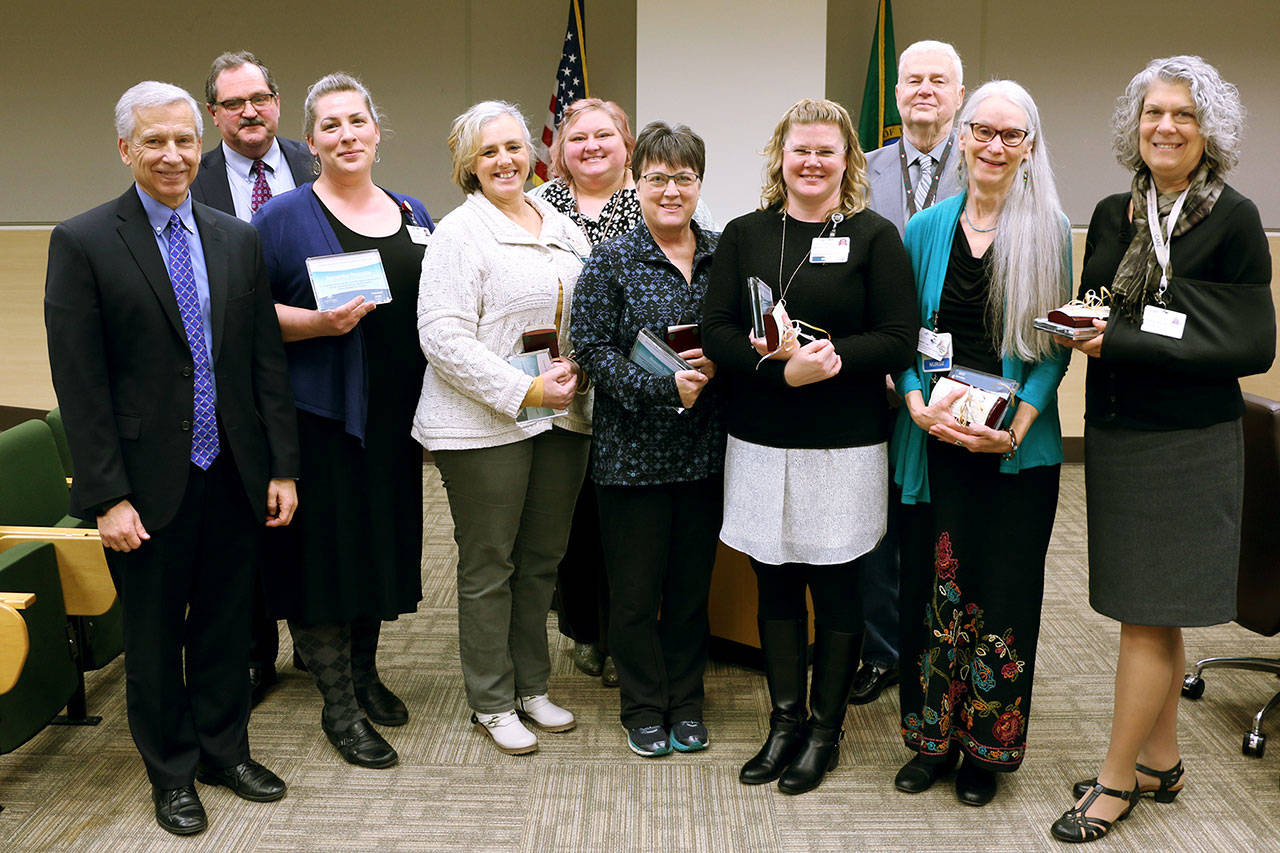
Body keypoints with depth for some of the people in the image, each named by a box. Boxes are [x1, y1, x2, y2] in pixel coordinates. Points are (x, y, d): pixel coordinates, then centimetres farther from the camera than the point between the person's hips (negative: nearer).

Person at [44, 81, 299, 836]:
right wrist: (108, 495, -13)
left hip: (232, 476, 4)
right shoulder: (83, 243, -7)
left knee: (226, 624, 16)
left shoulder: (239, 240, 6)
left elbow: (267, 360, 6)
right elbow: (79, 383, -10)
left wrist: (283, 467, 2)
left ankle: (225, 750, 35)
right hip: (150, 485, -3)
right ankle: (172, 772, 30)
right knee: (154, 635, 12)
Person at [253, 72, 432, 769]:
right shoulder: (285, 217, -3)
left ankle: (364, 673, 31)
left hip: (395, 416, 5)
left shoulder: (413, 215, 12)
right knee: (327, 548, -1)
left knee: (382, 541, 13)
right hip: (321, 412, -5)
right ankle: (338, 705, 11)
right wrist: (319, 322, -21)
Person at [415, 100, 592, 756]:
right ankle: (492, 703, 18)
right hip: (484, 426, -6)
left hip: (562, 419, 6)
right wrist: (524, 391, -19)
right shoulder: (459, 233, -8)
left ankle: (531, 686, 29)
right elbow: (443, 337, -16)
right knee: (488, 565, 4)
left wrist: (577, 372, 0)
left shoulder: (565, 229, 14)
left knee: (543, 557, 14)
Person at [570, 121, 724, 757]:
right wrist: (666, 386, -20)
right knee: (636, 587, 5)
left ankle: (685, 702, 28)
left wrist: (715, 364, -11)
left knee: (693, 580, 12)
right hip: (632, 450, -3)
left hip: (704, 449, 3)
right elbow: (592, 349, -9)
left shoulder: (722, 256, 6)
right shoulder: (610, 262, -4)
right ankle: (643, 708, 23)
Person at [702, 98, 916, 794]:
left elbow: (898, 342, -6)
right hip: (760, 443, 3)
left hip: (845, 447, -2)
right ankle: (784, 722, 25)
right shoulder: (743, 235, 8)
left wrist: (829, 355, -21)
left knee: (836, 586, 6)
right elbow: (715, 333, 0)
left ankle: (825, 729, 22)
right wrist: (780, 365, -17)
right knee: (774, 583, 10)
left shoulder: (874, 236, 0)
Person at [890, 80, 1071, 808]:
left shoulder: (1049, 230, 0)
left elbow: (1055, 344, -1)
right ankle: (933, 737, 22)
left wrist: (1019, 422, -14)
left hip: (1017, 446, -1)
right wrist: (920, 404, -10)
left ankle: (987, 746, 21)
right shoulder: (926, 229, 6)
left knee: (1001, 590, 4)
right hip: (935, 440, 2)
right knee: (932, 583, 5)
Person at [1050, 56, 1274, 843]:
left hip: (1188, 444, -5)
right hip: (1115, 434, 5)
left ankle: (1117, 780, 12)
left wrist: (1125, 343, -19)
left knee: (1148, 617, 0)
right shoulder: (1114, 215, 8)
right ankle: (1161, 761, 28)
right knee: (1154, 614, 15)